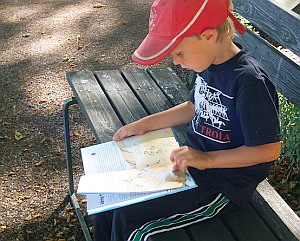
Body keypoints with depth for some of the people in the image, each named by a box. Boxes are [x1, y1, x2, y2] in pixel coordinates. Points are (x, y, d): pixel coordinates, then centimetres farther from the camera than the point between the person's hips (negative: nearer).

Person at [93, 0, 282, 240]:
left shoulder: (250, 80, -26)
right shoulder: (209, 63, 0)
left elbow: (269, 149, -20)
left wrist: (207, 159, -26)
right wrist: (145, 124, 8)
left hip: (225, 182, -8)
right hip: (192, 159, 8)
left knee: (128, 219, -15)